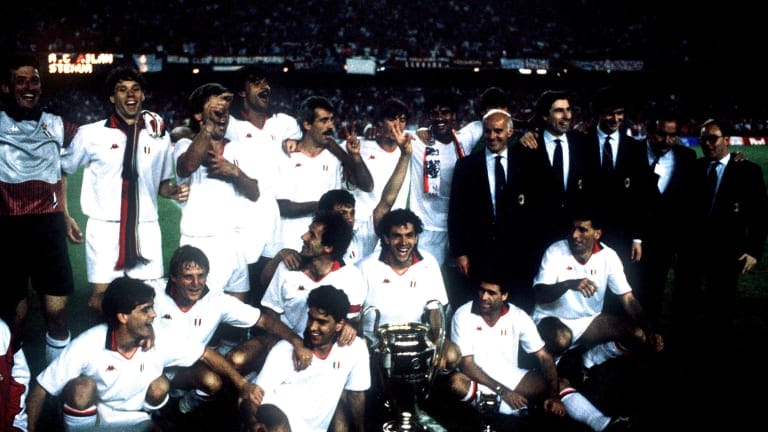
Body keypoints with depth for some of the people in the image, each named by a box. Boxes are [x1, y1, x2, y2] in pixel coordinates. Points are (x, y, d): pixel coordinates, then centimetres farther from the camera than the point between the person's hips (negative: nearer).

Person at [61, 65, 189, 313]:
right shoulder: (91, 134, -1)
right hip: (104, 229, -2)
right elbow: (61, 172, 10)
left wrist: (173, 191, -8)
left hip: (146, 230, 2)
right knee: (100, 300, -1)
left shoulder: (158, 135, 6)